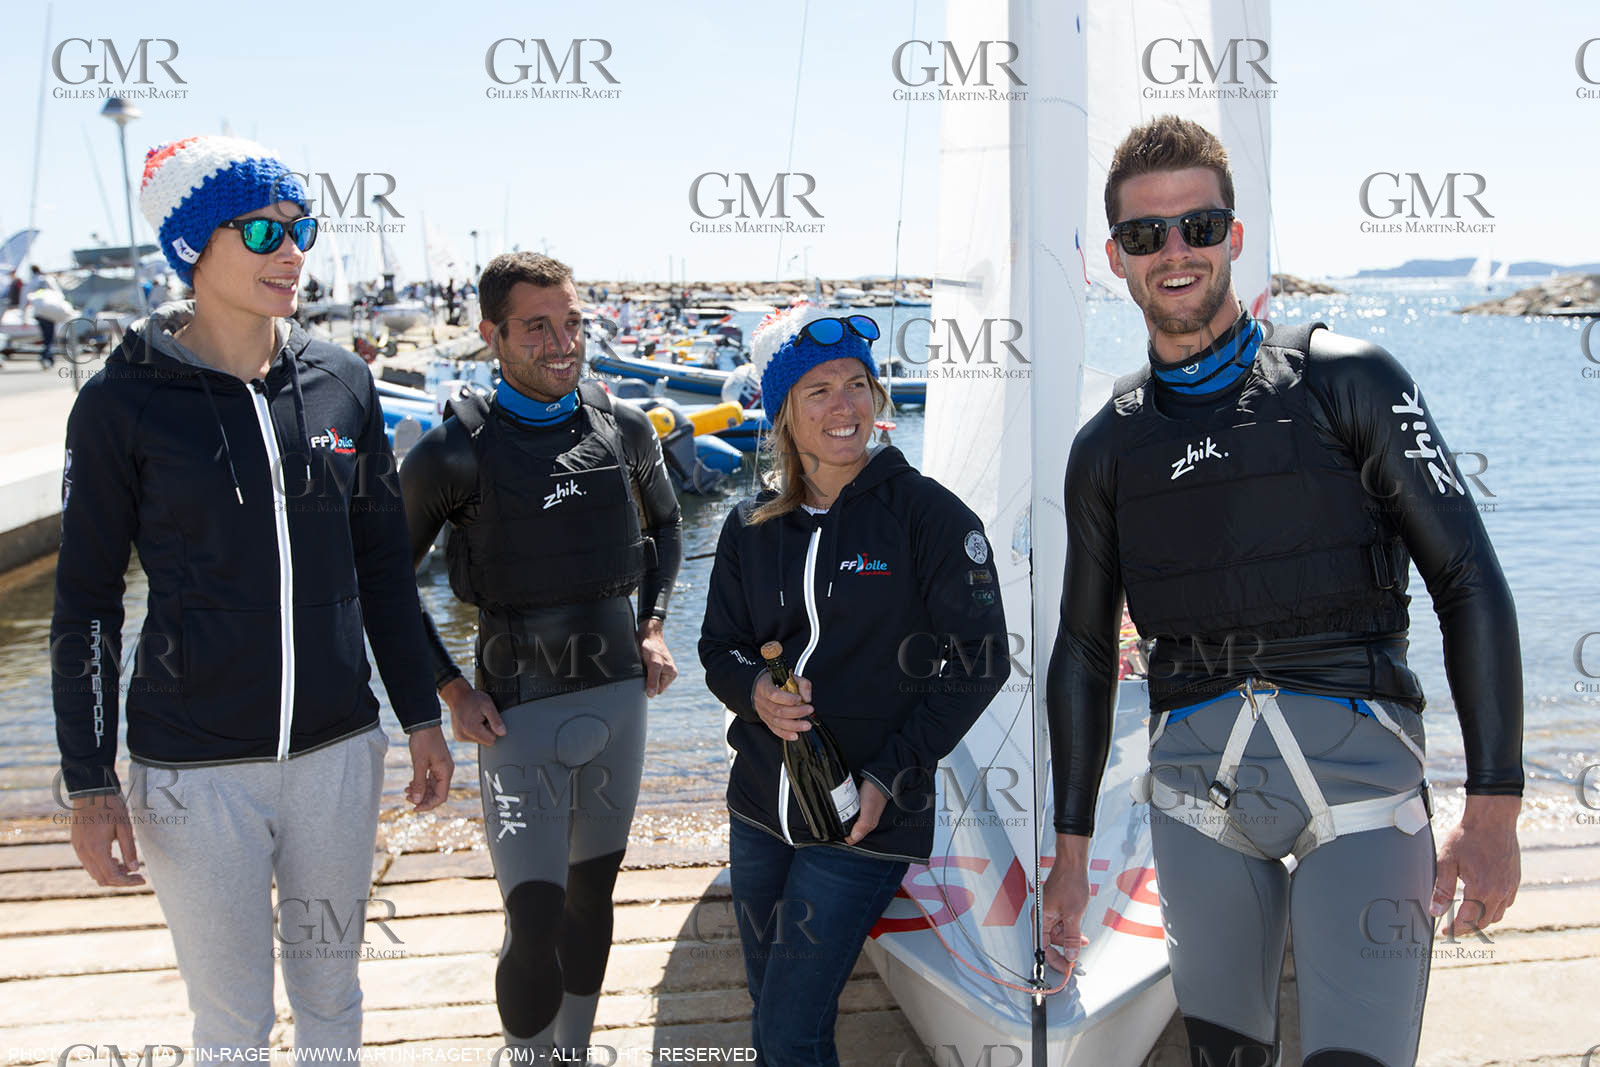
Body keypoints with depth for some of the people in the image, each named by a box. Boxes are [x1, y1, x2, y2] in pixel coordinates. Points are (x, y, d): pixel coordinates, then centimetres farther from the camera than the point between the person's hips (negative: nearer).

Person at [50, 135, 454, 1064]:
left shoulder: (341, 381, 2)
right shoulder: (125, 402, -8)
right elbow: (86, 602, -3)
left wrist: (422, 718, 9)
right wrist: (90, 785, -5)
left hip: (337, 751, 3)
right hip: (197, 771, -3)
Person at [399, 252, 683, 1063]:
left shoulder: (625, 430, 1)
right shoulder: (454, 452, -10)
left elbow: (665, 524, 21)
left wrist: (653, 624, 8)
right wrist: (450, 690, -6)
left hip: (617, 697, 5)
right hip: (520, 716, -4)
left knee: (591, 896, 16)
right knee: (535, 925, -9)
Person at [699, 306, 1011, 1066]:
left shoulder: (927, 513, -9)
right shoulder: (751, 527, 5)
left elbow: (980, 659, -9)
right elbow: (719, 651, 11)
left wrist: (889, 777, -14)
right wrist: (755, 692, -14)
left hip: (866, 819, -5)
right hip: (759, 810, 5)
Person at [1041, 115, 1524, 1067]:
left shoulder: (1346, 380, 1)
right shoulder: (1109, 446, 12)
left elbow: (1470, 584, -1)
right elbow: (1086, 648, 17)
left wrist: (1494, 811, -7)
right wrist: (1071, 850, 16)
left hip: (1355, 757, -3)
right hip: (1197, 773, 3)